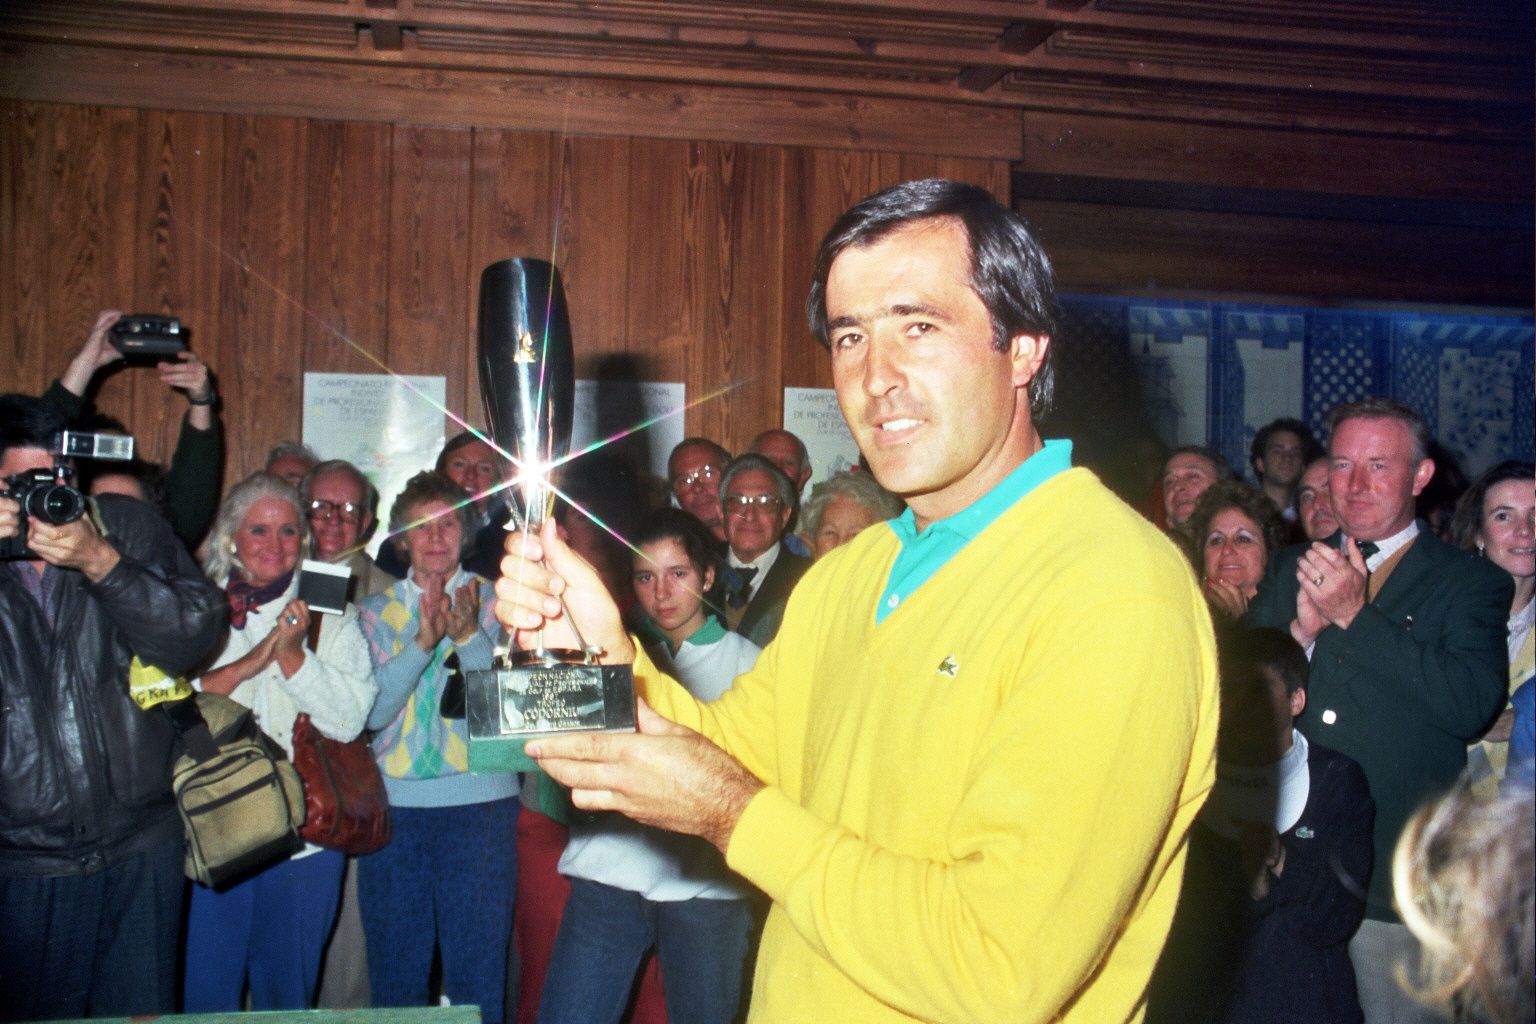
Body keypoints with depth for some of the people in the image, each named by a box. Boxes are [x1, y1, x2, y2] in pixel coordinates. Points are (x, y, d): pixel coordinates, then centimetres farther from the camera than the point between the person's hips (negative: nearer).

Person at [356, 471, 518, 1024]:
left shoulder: (493, 602, 6)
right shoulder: (377, 611, 11)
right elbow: (372, 711, -1)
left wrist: (468, 635, -17)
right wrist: (423, 640, -14)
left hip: (480, 797, -2)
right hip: (393, 800, 2)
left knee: (479, 968, 1)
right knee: (394, 969, 9)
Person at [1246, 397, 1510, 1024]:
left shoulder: (1471, 584, 0)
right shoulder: (1291, 569, 12)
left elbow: (1473, 705, -16)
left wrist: (1355, 616, -18)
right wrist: (1301, 630, -14)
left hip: (1395, 877, -3)